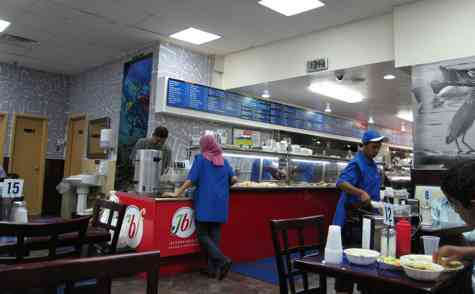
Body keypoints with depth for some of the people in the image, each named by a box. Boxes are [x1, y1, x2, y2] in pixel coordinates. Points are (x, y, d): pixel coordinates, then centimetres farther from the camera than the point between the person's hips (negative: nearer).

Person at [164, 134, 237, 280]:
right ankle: (212, 268, 8)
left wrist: (177, 193, -1)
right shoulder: (224, 161, 13)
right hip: (220, 203, 5)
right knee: (214, 233, 8)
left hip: (205, 202, -5)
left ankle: (222, 260, -15)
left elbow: (191, 180, -7)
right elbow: (234, 179, 9)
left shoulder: (200, 158, -1)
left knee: (202, 233, -1)